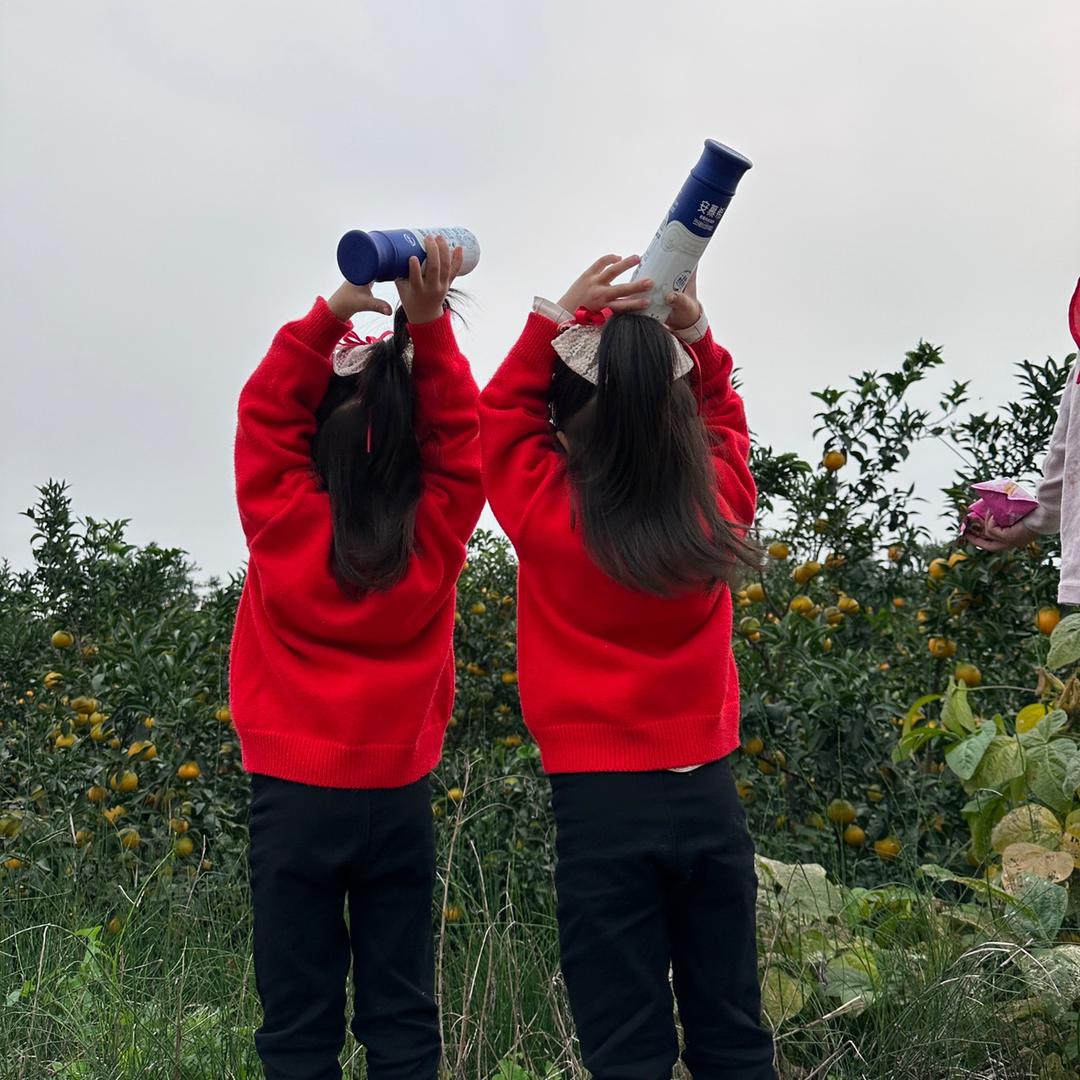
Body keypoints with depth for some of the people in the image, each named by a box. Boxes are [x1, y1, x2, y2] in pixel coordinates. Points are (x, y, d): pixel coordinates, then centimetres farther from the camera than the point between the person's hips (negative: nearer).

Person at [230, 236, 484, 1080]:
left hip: (295, 794, -1)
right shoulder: (437, 533, -8)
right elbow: (459, 434, 0)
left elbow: (265, 412, -1)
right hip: (398, 798, 1)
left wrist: (335, 311, -9)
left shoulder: (286, 524, -10)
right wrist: (429, 322, -10)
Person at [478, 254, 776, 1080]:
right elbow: (723, 419, 16)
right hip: (707, 794, 3)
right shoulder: (719, 507, -5)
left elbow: (502, 411, 6)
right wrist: (695, 333, 3)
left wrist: (558, 317, -1)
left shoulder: (547, 515, -12)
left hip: (602, 801, -3)